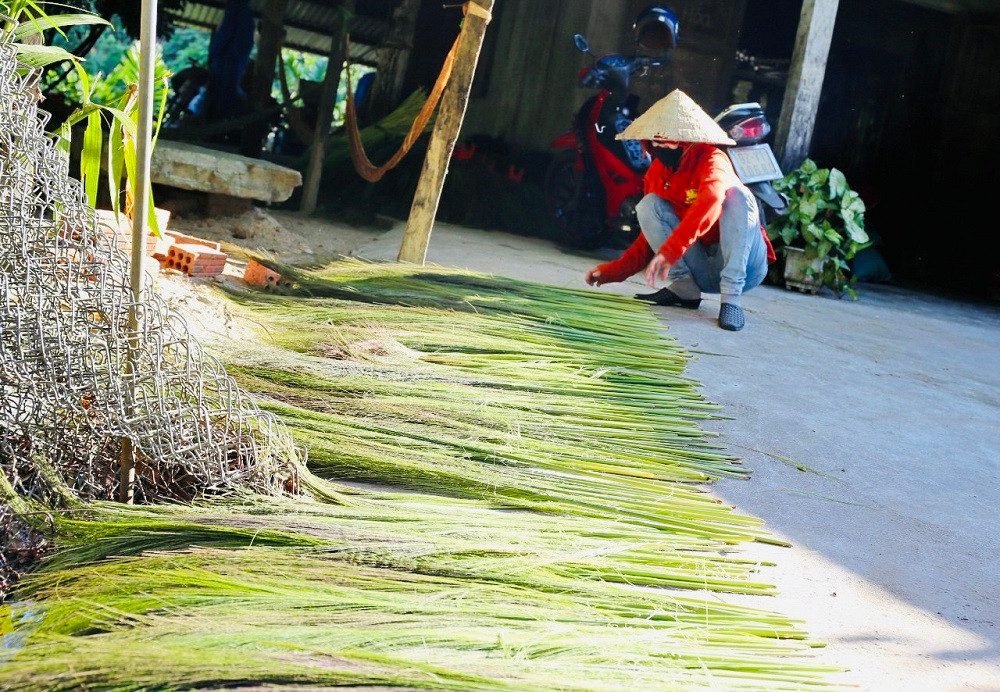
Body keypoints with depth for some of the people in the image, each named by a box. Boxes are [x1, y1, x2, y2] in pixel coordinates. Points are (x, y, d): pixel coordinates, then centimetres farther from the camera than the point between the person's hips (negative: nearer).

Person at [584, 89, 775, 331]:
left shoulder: (712, 159, -17)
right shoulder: (655, 174, 2)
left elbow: (711, 201, -39)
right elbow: (652, 236, 10)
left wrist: (671, 250, -51)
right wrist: (613, 271, -3)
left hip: (743, 264, -5)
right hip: (701, 272, 5)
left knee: (736, 194, -29)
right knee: (649, 205, -10)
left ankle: (731, 298, -30)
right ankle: (683, 289, -11)